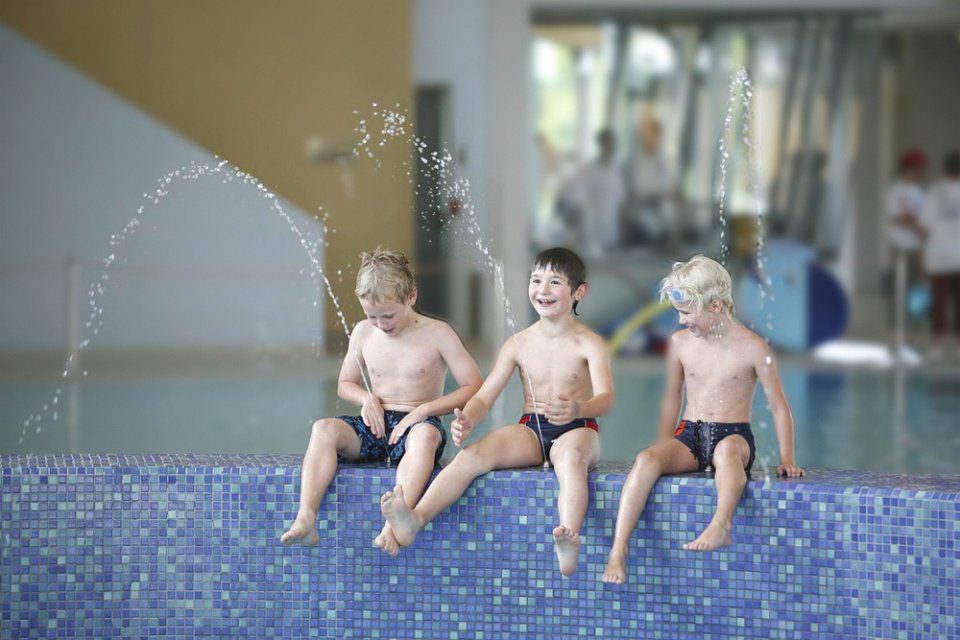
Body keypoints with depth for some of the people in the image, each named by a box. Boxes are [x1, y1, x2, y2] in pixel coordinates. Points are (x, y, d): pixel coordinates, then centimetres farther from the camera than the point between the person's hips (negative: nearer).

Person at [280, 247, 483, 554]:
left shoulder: (437, 334, -1)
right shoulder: (363, 333, 10)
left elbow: (474, 387, -4)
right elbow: (345, 384, 23)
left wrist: (423, 410, -13)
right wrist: (367, 398, -2)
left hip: (416, 424, -4)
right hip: (376, 426, 4)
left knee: (425, 435, -42)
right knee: (323, 429, -27)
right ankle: (305, 520, -42)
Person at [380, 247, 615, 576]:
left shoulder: (588, 343, -2)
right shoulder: (518, 345, 10)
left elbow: (606, 397, -18)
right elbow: (484, 397, 7)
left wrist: (576, 409, -42)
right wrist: (466, 420, -18)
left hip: (577, 429, -4)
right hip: (530, 429, 4)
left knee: (571, 457, -41)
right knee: (473, 455, -23)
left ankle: (569, 539, -63)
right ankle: (415, 519, -41)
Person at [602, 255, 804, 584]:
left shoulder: (751, 347, -5)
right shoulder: (680, 343, 6)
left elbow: (778, 406, 0)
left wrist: (787, 459, -8)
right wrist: (665, 447, 19)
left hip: (735, 436, -3)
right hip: (689, 435, 3)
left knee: (727, 449, -42)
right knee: (646, 460, -30)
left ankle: (720, 526, -62)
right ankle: (618, 550, -38)